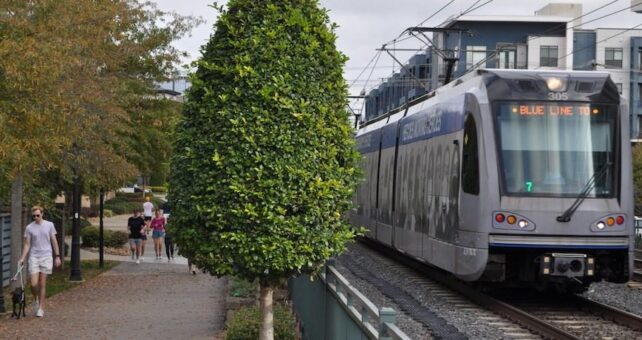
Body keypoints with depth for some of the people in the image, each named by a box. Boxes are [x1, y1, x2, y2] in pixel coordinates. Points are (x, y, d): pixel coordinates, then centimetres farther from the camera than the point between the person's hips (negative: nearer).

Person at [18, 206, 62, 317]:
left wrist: (57, 256, 5)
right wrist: (22, 258, -3)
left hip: (46, 257, 0)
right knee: (34, 284, -8)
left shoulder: (49, 225, 2)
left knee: (42, 284, 2)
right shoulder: (29, 228, 1)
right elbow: (27, 244, 5)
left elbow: (54, 241, 7)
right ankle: (36, 299, 22)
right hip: (34, 257, 0)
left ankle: (41, 308, 9)